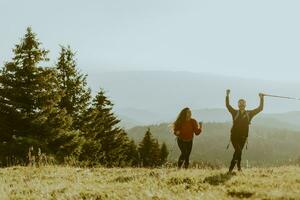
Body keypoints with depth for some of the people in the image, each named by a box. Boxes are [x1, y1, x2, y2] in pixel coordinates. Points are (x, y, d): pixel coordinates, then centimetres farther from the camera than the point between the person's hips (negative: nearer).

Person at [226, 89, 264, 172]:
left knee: (238, 151, 4)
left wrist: (261, 99, -2)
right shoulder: (235, 112, 6)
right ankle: (239, 167, -8)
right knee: (238, 150, -16)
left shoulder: (249, 113, 8)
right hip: (234, 136, -2)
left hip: (243, 137, 2)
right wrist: (227, 96, -12)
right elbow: (228, 105, -2)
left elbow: (260, 108, 7)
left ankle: (231, 168, 13)